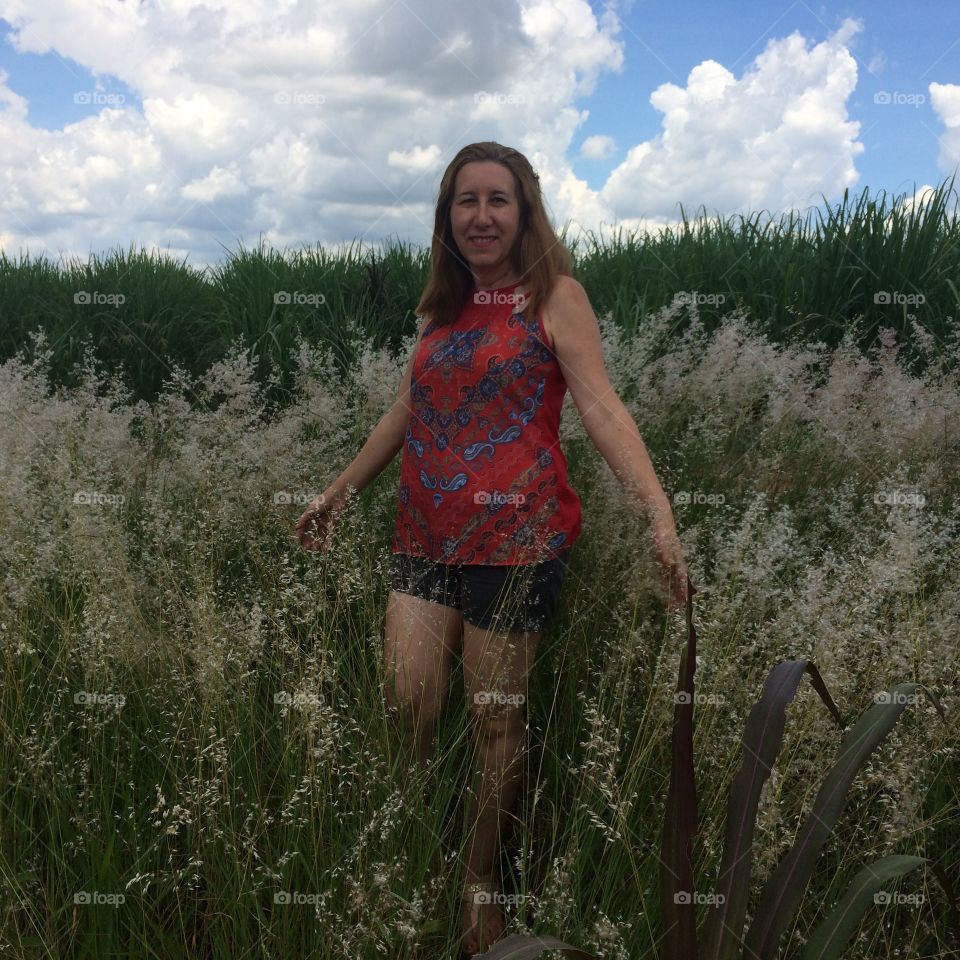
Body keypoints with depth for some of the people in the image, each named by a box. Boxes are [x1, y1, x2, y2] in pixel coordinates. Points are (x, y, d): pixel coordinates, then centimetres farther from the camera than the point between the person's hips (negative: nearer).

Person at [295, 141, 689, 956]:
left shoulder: (555, 295, -2)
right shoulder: (442, 305, 16)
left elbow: (600, 404, -14)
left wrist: (659, 513, -26)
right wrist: (339, 490, 28)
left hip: (517, 537, -5)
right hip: (426, 537, 5)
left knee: (495, 721, 4)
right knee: (406, 705, 0)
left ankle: (481, 882, 24)